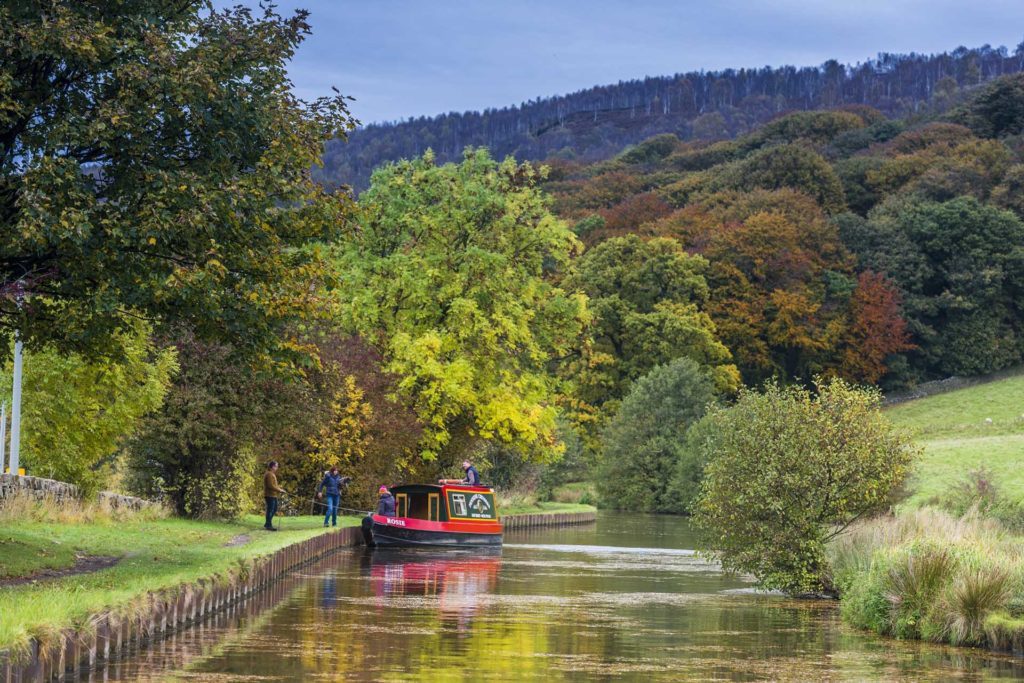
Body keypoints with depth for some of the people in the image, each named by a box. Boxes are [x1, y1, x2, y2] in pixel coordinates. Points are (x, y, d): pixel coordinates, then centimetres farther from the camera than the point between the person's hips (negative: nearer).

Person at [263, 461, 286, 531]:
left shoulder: (272, 474, 17)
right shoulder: (269, 474, -16)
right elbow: (270, 486, -22)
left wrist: (279, 488, 11)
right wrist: (279, 490, -18)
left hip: (273, 495, 11)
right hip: (270, 495, -11)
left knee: (274, 509, 15)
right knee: (270, 509, -5)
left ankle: (267, 524, 22)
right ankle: (268, 525, 0)